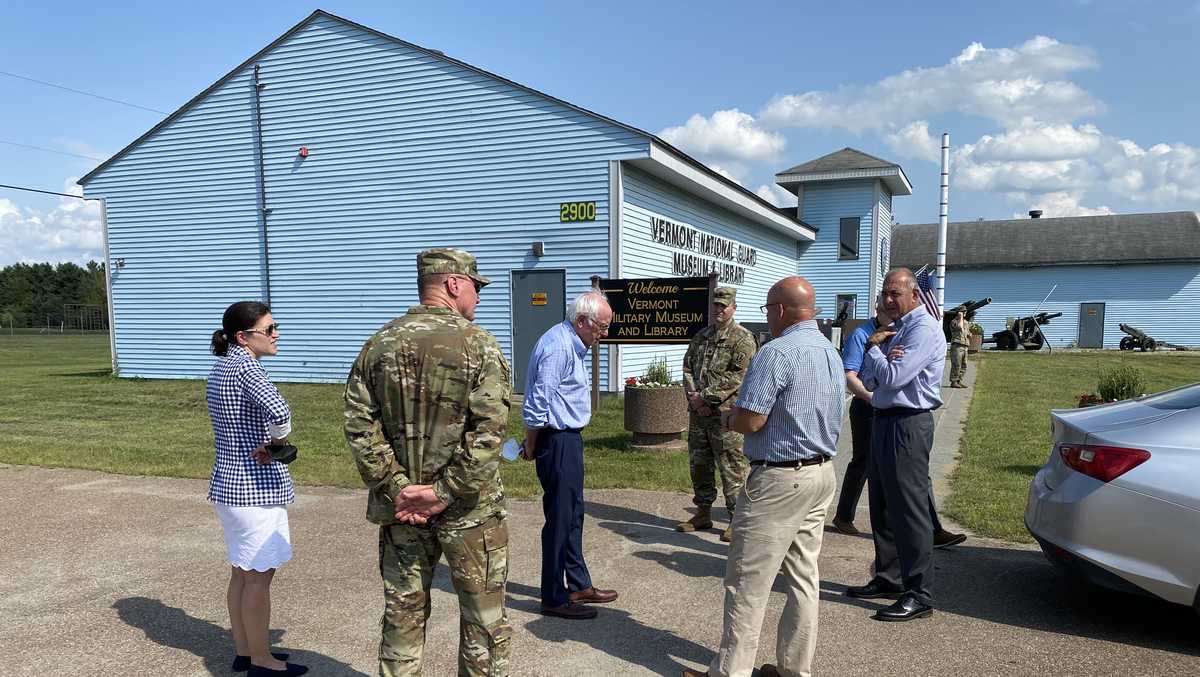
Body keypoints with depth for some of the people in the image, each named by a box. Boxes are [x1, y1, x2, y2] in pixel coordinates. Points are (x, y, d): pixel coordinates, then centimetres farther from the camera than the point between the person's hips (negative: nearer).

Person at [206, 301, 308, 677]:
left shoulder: (220, 367, 11)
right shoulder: (244, 364, -18)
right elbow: (278, 412, -35)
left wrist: (265, 444, -3)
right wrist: (276, 442, -16)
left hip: (227, 483, 9)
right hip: (254, 487, -9)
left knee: (241, 572, 18)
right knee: (259, 576, 4)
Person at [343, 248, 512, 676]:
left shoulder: (378, 344, 3)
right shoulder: (478, 344, -10)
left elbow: (360, 426, -3)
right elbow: (488, 431, -19)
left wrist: (396, 489, -5)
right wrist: (444, 492, -15)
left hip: (400, 508, 4)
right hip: (469, 510, -4)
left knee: (403, 615, 17)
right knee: (483, 621, 11)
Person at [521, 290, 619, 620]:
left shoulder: (571, 344, 13)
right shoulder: (558, 347, -21)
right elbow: (537, 404, -22)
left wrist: (533, 444, 17)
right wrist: (532, 445, -10)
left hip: (568, 439, 10)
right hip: (556, 440, -10)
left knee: (573, 514, 17)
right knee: (560, 518, -1)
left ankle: (579, 585, 30)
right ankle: (554, 598, 11)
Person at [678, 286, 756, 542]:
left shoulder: (742, 338, -6)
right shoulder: (701, 336, 16)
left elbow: (736, 376, -15)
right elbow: (687, 367, 13)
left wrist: (705, 396, -15)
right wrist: (693, 395, -5)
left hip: (725, 414, -7)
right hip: (698, 413, 7)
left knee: (731, 468, -1)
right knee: (698, 464, 14)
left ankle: (736, 519, 10)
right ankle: (703, 514, 27)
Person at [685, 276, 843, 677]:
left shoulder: (777, 352, -18)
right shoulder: (831, 353, 12)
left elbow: (750, 421, -21)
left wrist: (731, 416, 1)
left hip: (779, 478, -9)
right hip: (822, 473, 9)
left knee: (748, 582, -1)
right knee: (803, 576, 14)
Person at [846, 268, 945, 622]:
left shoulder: (924, 329, -12)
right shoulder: (893, 330, 16)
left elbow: (893, 377, -21)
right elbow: (868, 382, 10)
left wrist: (874, 350, -4)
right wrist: (875, 348, -7)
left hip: (908, 424, -10)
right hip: (884, 421, 10)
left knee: (909, 508, -6)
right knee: (882, 506, 15)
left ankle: (919, 594, 2)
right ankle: (888, 578, 28)